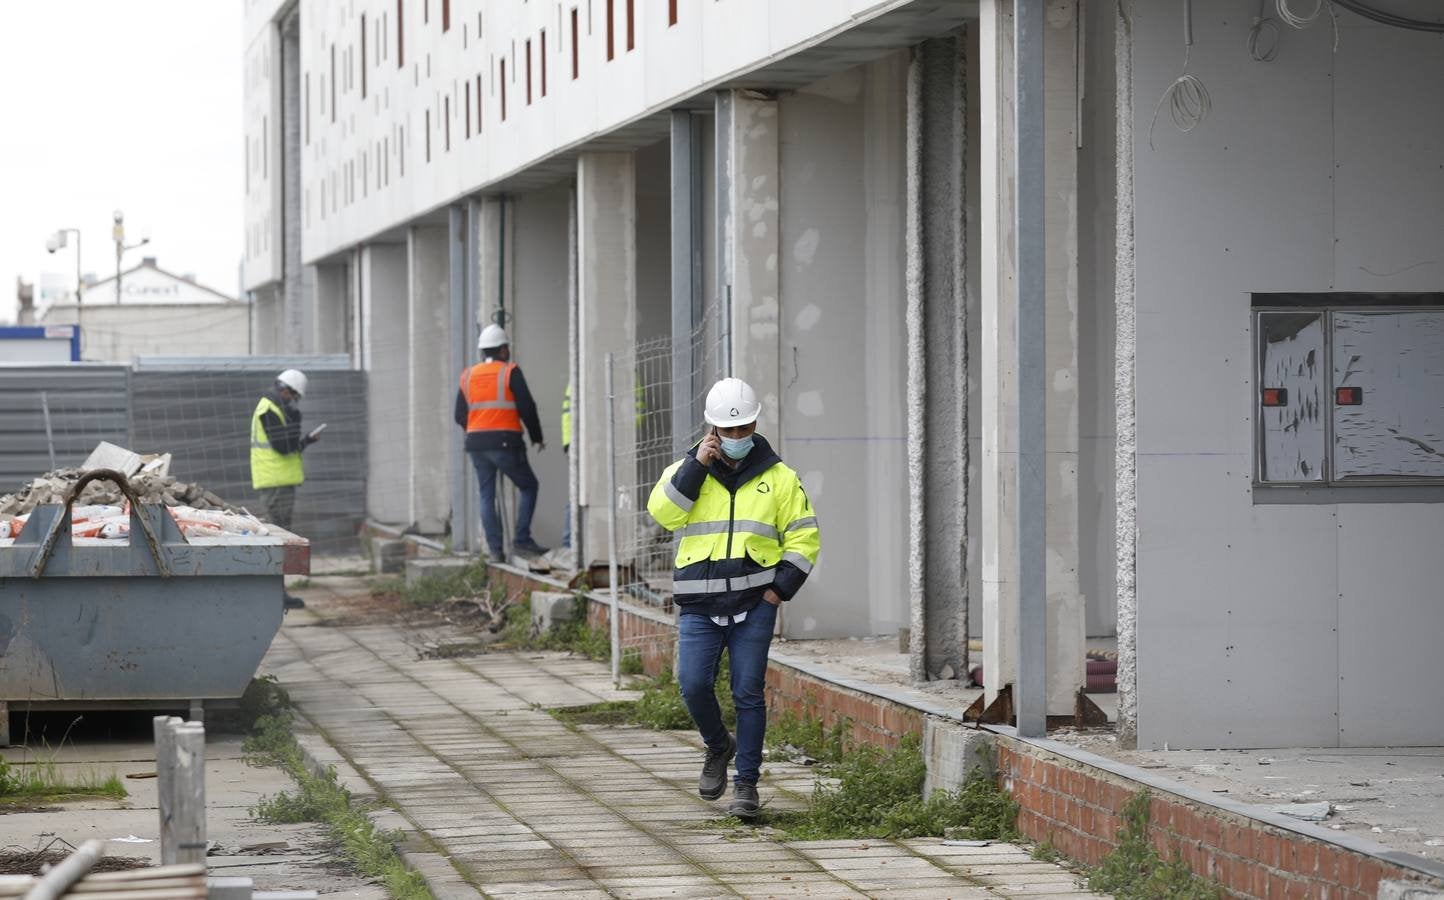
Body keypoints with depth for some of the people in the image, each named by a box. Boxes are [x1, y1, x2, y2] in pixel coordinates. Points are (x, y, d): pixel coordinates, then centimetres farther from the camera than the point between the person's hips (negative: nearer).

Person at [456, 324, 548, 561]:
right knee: (528, 486, 8)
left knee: (487, 496, 10)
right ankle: (521, 539, -3)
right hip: (505, 442, -5)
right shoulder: (510, 372, -5)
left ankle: (495, 549, 4)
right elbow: (527, 408, -7)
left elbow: (460, 416, 11)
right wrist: (537, 437, 7)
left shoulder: (468, 376, 10)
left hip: (476, 444, 5)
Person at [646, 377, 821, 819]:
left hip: (754, 604, -1)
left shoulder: (779, 479, 7)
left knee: (748, 693, -3)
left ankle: (746, 782, 6)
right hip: (699, 604, 1)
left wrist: (782, 586, -3)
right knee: (693, 685, -10)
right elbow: (663, 512, -10)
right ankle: (718, 747, 20)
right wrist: (697, 465, -14)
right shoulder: (686, 471, 8)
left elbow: (804, 537, 9)